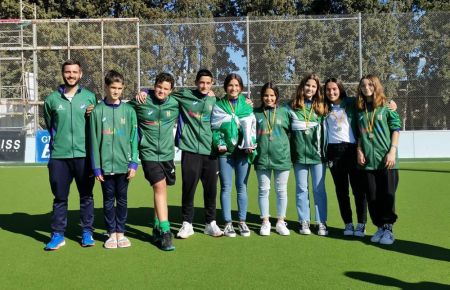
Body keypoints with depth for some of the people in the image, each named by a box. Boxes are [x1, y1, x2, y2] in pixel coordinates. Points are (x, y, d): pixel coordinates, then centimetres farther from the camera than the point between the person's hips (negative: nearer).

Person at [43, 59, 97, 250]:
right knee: (60, 197, 7)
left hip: (84, 154, 0)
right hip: (59, 155, 1)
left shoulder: (90, 97, 3)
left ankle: (87, 232, 19)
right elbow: (49, 124, 19)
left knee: (86, 196, 8)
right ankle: (58, 235, 17)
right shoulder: (52, 99, 4)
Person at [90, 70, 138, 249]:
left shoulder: (128, 110, 2)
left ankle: (120, 232, 20)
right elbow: (94, 141, 0)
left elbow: (134, 138, 2)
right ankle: (111, 233, 20)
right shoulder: (97, 111, 0)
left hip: (124, 164, 1)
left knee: (122, 200, 9)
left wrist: (133, 163, -4)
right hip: (105, 165, 0)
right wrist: (96, 167, -3)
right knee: (108, 200, 9)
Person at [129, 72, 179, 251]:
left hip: (167, 153, 4)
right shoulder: (141, 102, -6)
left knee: (161, 190, 12)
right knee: (160, 187, -15)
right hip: (149, 153, -4)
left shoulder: (175, 104, 1)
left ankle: (157, 228, 27)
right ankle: (165, 232, -12)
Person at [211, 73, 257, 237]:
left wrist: (250, 145, -6)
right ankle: (228, 223, 9)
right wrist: (219, 144, -9)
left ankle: (242, 221, 16)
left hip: (242, 151, 1)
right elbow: (214, 128, 3)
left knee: (242, 187, 7)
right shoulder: (218, 106, 5)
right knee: (226, 188, 3)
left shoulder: (247, 105, 8)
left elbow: (252, 126, 5)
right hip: (225, 151, -1)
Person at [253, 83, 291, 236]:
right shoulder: (256, 113, 4)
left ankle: (280, 222, 22)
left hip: (281, 157, 0)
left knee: (281, 190, 8)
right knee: (263, 190, 7)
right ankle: (265, 222, 20)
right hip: (262, 157, 1)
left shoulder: (284, 111, 2)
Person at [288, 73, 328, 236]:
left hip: (317, 153, 0)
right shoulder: (292, 107, 4)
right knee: (301, 189, 6)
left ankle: (321, 223, 11)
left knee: (319, 189, 4)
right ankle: (304, 222, 14)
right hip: (299, 154, 0)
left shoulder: (321, 107, 7)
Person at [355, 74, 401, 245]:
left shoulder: (387, 106, 0)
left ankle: (389, 228, 12)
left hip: (386, 159, -3)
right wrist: (359, 150, 1)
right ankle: (380, 227, 18)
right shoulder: (360, 110, 11)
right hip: (367, 160, 3)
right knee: (372, 196, 6)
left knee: (387, 194, 0)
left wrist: (392, 151, -11)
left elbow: (396, 128, -3)